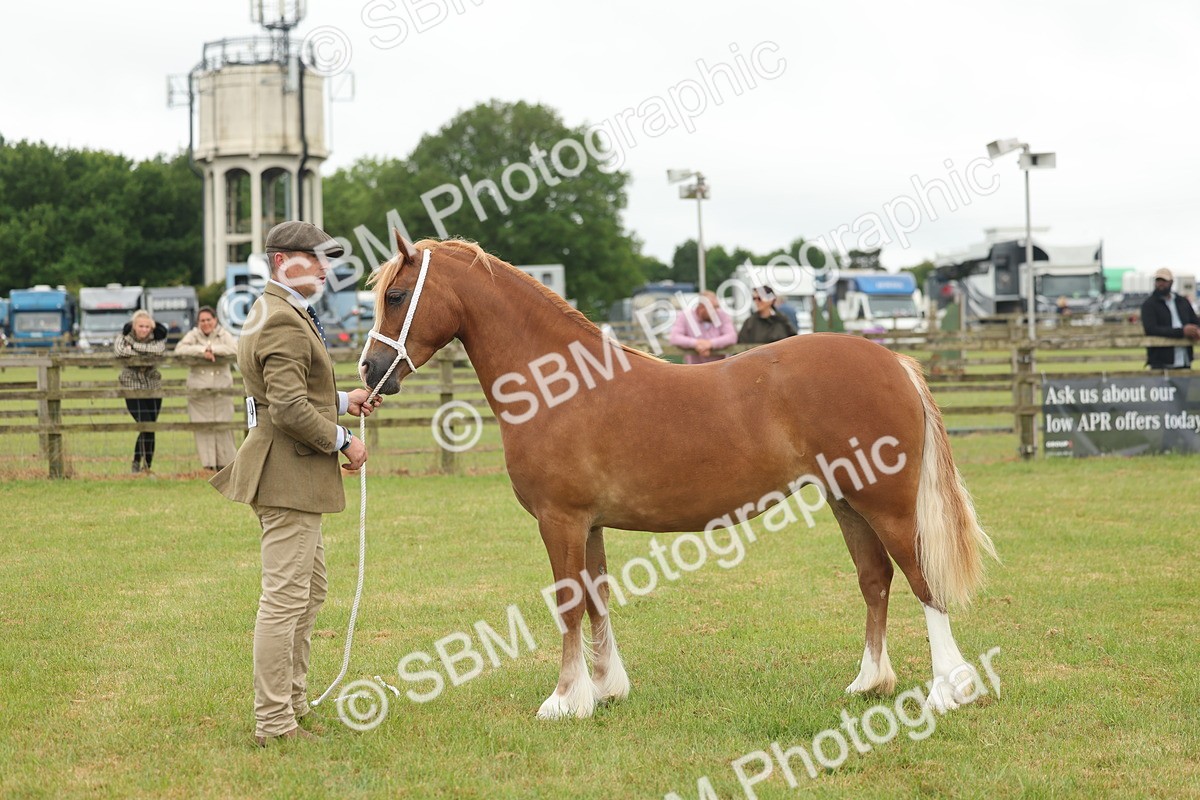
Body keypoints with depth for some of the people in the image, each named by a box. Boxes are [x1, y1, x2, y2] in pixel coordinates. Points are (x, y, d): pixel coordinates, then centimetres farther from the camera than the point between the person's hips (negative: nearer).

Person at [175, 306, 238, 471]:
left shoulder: (224, 335, 8)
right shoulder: (193, 335, 7)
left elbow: (235, 349, -10)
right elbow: (179, 349, -9)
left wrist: (212, 349, -13)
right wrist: (202, 351, -16)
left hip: (221, 389, 0)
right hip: (199, 389, 0)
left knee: (223, 426, -1)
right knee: (203, 427, -3)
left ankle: (226, 464, 7)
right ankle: (208, 466, 1)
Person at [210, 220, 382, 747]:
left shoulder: (279, 313, 18)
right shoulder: (285, 323, -18)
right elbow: (290, 411, -26)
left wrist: (343, 401, 18)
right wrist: (342, 441, -15)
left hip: (293, 473, 12)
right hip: (288, 474, -12)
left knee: (310, 591, 20)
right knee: (285, 599, -7)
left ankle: (292, 703, 29)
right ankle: (274, 724, -3)